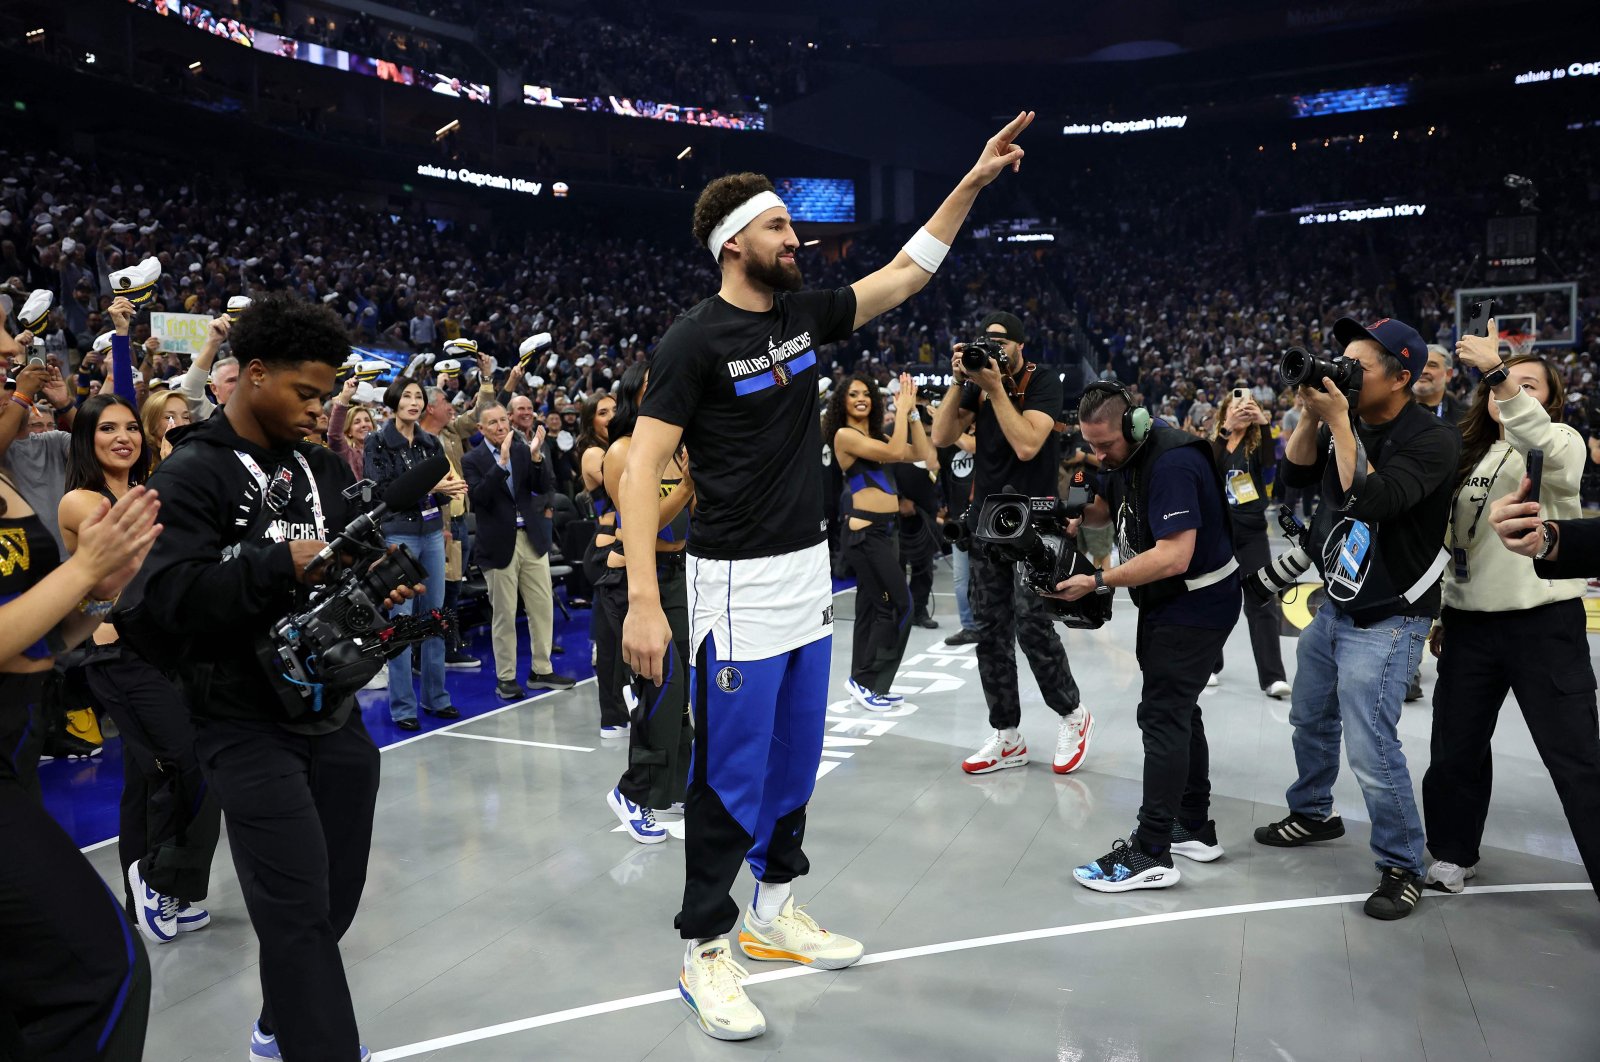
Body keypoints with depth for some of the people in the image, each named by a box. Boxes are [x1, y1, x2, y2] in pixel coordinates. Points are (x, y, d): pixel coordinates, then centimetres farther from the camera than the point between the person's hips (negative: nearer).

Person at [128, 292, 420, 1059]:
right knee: (298, 912, -6)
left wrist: (382, 588, -3)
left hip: (334, 712, 7)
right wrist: (285, 566, -25)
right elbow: (165, 596, -21)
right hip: (248, 727, -6)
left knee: (335, 897, 16)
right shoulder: (191, 474, -9)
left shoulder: (326, 469, 10)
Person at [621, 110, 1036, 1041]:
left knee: (796, 757, 17)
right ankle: (705, 947, 18)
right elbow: (642, 467, -16)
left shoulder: (804, 314, 8)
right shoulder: (696, 340, -12)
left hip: (811, 575, 7)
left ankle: (775, 908, 35)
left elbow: (908, 275, 16)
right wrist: (643, 598, -25)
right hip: (741, 585, -7)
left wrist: (971, 183, 9)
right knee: (732, 773, 1)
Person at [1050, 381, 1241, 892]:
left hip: (1196, 605, -10)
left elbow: (1174, 557, -32)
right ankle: (1196, 829, 29)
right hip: (1165, 602, 10)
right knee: (1177, 710, 16)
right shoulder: (1124, 453, 3)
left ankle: (1150, 854, -6)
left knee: (1162, 716, -10)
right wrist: (1077, 514, -7)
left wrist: (1097, 582, -30)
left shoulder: (1172, 463, -26)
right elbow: (1105, 505, 17)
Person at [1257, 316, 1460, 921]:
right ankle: (1313, 814, 44)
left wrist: (1339, 423, -28)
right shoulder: (1349, 425, 3)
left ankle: (1402, 867, 9)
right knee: (1310, 718, 21)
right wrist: (1312, 414, -12)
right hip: (1334, 604, 8)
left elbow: (1373, 502, -31)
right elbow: (1295, 475, 1)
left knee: (1371, 750, -10)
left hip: (1386, 619, -8)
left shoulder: (1432, 440, -19)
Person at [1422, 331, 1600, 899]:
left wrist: (1498, 369, -36)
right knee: (1456, 750, 13)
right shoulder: (1466, 454, 14)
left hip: (1545, 623, -5)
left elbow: (1549, 450, -29)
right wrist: (1440, 612, 16)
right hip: (1469, 624, 5)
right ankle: (1453, 854, 31)